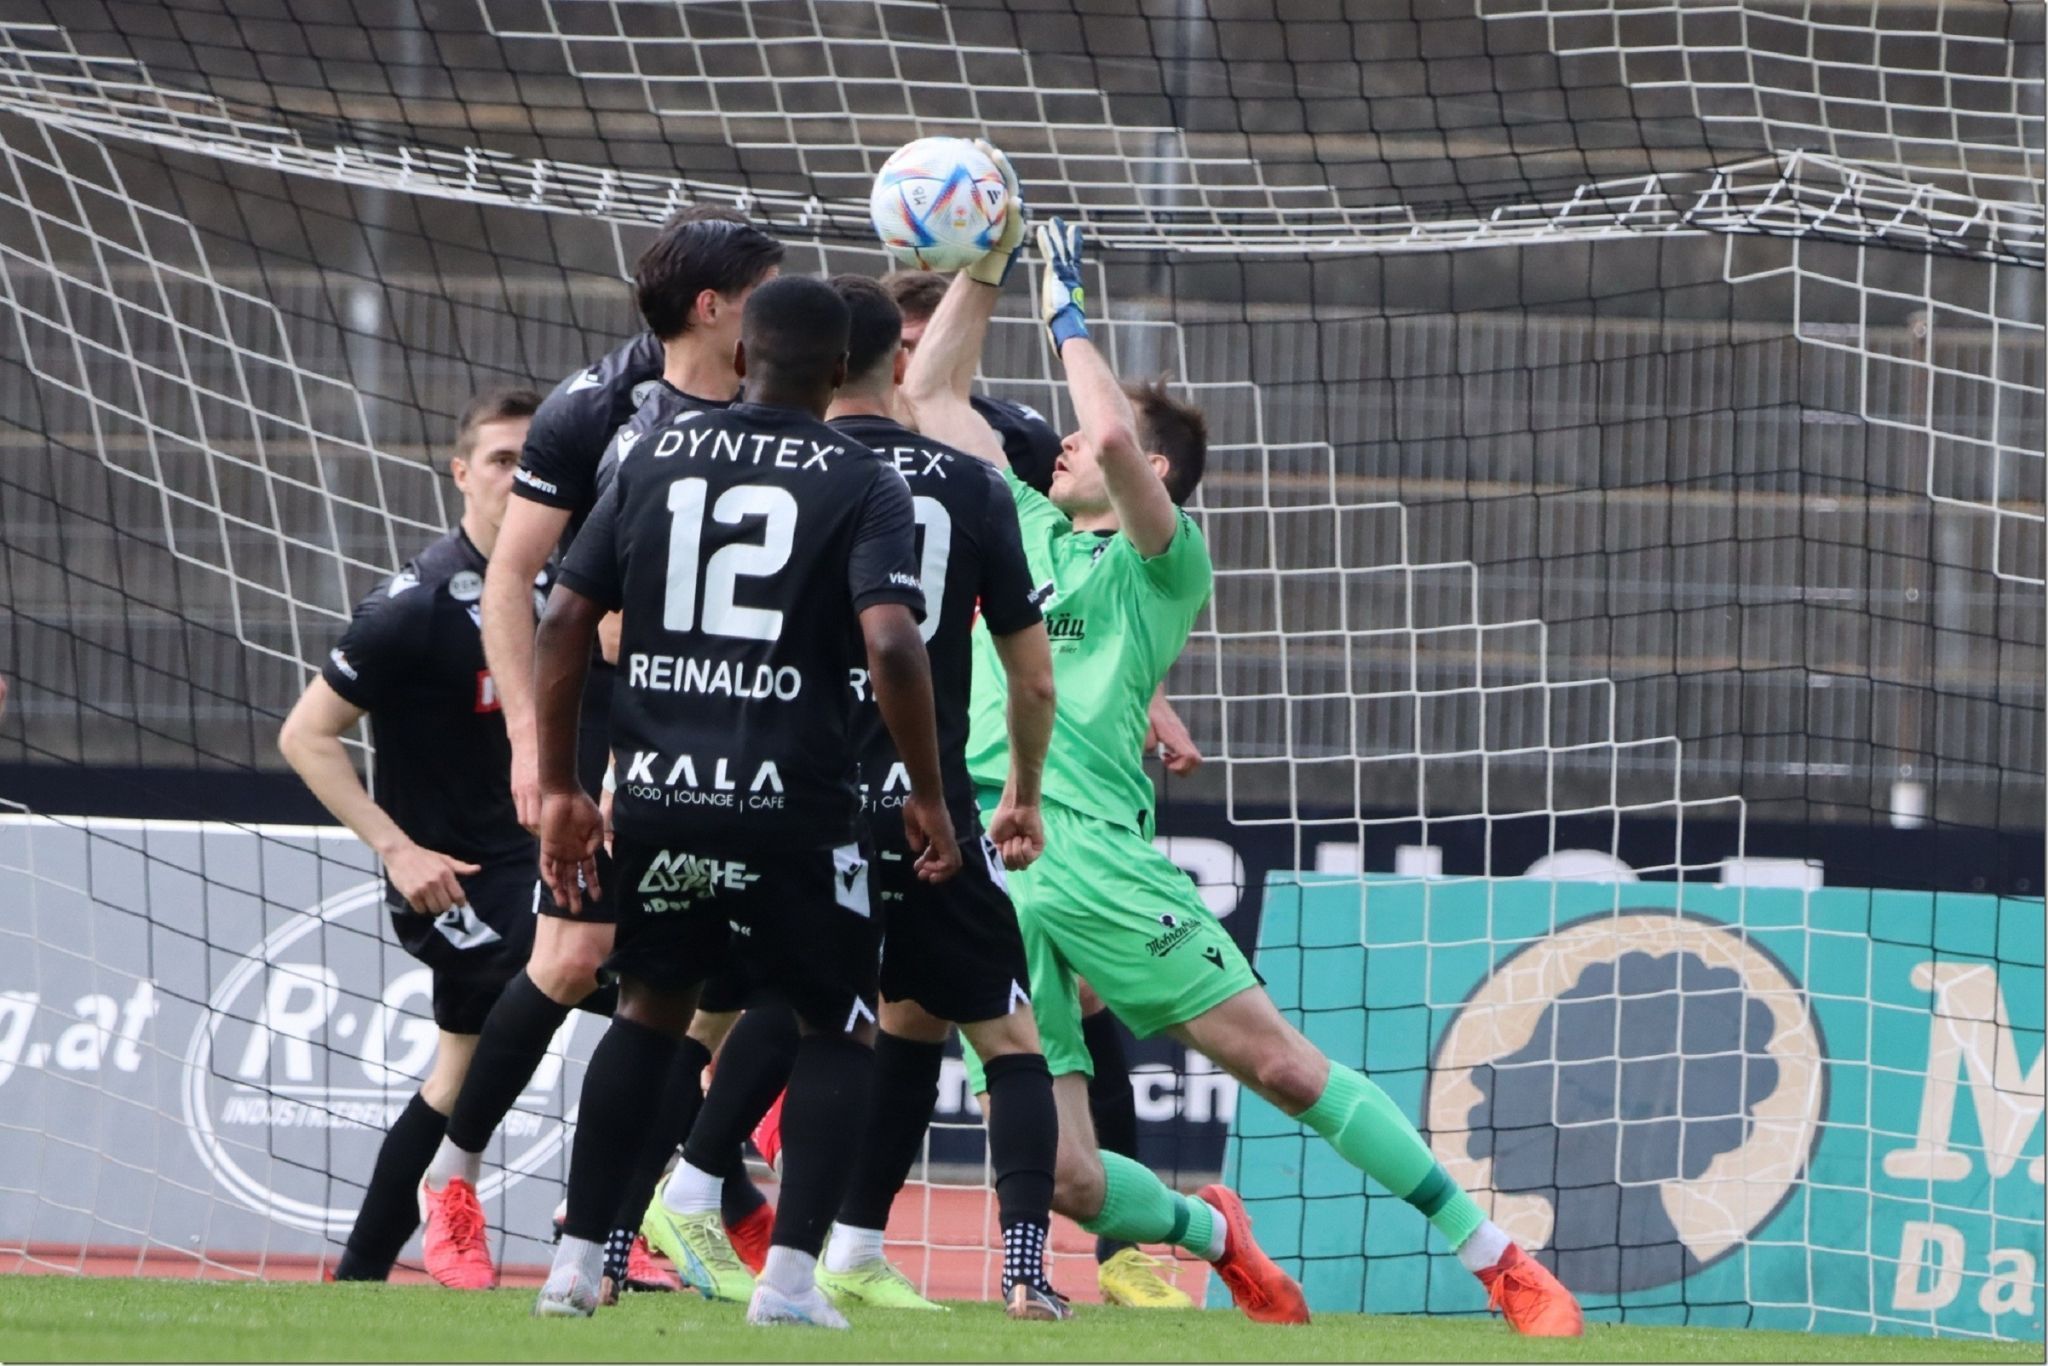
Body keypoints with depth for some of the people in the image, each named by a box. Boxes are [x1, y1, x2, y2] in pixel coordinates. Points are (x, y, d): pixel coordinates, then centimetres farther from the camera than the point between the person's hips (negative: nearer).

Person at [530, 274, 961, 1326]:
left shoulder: (653, 459, 10)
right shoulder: (863, 485, -1)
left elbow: (562, 623, 8)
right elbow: (891, 645, -15)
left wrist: (559, 786, 14)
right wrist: (927, 794, -4)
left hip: (655, 795, 4)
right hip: (792, 805, -4)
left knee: (652, 1007, 24)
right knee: (838, 1030, 13)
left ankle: (578, 1260, 17)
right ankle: (790, 1277, -2)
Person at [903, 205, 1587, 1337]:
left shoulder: (1162, 562, 4)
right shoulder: (1025, 526, 23)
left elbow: (1117, 445, -15)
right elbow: (931, 392, 30)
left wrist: (1067, 315, -2)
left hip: (1093, 852, -5)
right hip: (983, 875, 5)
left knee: (1279, 1062, -9)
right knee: (1065, 1176, -4)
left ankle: (1494, 1258, -2)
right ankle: (1212, 1234, 27)